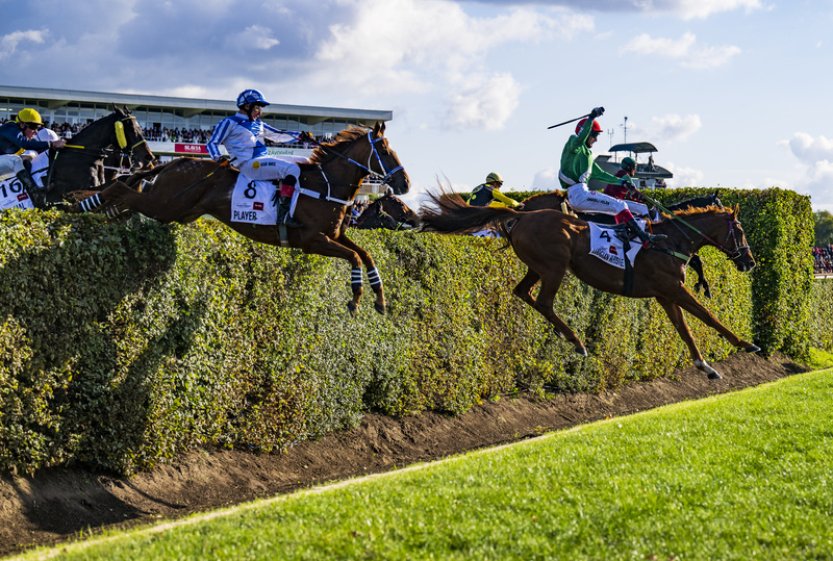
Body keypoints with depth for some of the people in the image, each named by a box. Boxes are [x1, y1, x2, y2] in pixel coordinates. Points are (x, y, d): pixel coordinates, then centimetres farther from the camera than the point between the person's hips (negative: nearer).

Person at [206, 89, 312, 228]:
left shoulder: (259, 124, 24)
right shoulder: (230, 123, 3)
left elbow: (278, 135, 26)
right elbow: (212, 143, 1)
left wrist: (300, 136, 13)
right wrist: (218, 158, -19)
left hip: (264, 160, 9)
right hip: (248, 164, -9)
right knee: (292, 169, -27)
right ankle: (284, 212, -34)